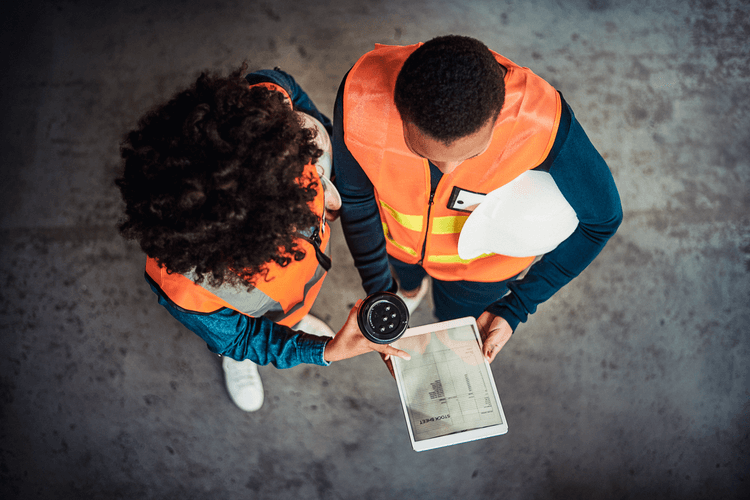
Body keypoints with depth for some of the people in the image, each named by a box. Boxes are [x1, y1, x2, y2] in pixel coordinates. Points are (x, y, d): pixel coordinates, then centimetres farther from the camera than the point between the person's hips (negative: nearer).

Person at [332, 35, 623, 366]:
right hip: (397, 237, 1)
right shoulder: (360, 98, -40)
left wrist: (516, 308, -24)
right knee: (406, 273, 37)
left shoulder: (542, 123, -43)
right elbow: (354, 197, -18)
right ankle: (411, 286, 75)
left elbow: (602, 218, -23)